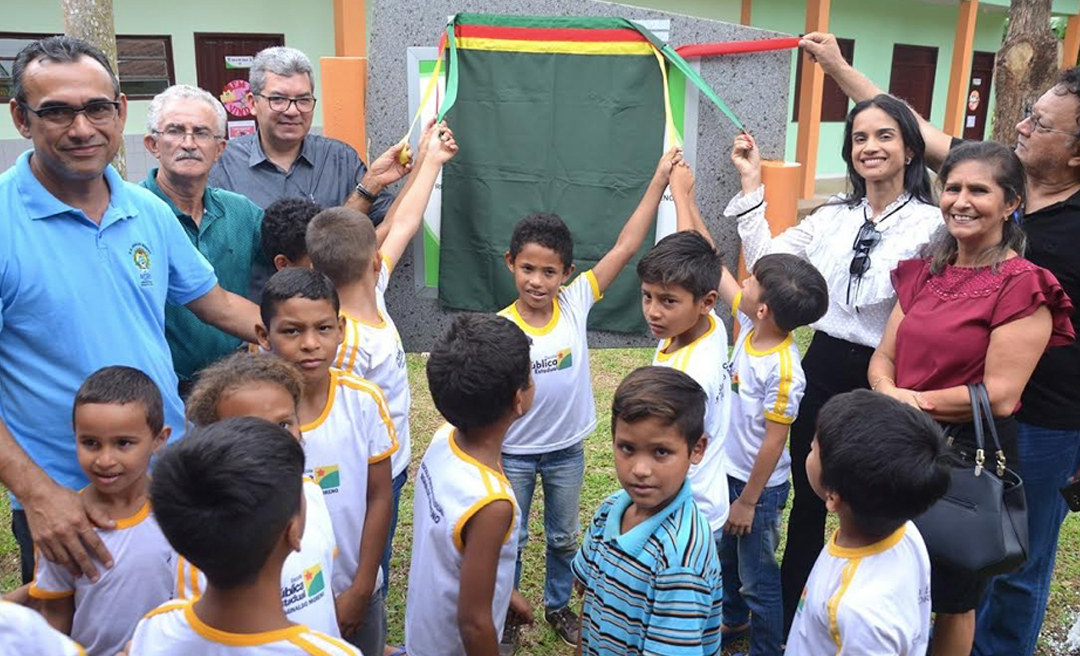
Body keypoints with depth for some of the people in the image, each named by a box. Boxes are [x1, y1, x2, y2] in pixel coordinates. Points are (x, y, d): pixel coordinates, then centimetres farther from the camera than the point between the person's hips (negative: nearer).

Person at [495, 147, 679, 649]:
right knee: (509, 541, 16)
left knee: (564, 538, 22)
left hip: (567, 451, 2)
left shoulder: (576, 304, -14)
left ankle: (558, 605, 47)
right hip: (513, 453, -2)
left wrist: (659, 179, -20)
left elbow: (625, 248, -17)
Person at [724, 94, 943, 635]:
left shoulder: (932, 224, -10)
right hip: (823, 369, 5)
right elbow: (765, 260, 3)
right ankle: (789, 621, 36)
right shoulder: (832, 216, 7)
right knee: (807, 501, 16)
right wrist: (751, 186, 2)